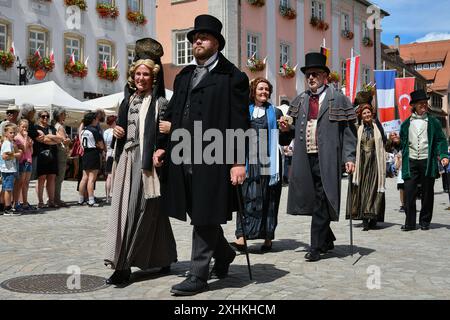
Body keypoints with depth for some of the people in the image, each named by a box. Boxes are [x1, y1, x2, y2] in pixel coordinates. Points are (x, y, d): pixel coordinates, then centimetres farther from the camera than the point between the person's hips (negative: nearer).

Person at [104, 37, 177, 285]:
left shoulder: (160, 103, -2)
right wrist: (116, 131, 4)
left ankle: (124, 265, -6)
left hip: (145, 161, -7)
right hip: (126, 159, 7)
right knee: (122, 208, 3)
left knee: (139, 210, -8)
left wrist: (157, 155, -21)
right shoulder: (128, 101, 17)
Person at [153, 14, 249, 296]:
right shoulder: (183, 76, 19)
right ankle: (224, 253, 36)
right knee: (199, 215, 15)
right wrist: (163, 146, 10)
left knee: (205, 217, -1)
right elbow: (172, 115, 20)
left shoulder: (232, 77, -2)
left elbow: (240, 123, -8)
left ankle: (198, 276, 8)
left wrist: (239, 161, -13)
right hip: (183, 156, 7)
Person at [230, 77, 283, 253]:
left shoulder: (275, 112, 9)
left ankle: (268, 238, 9)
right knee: (247, 196, -6)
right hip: (250, 160, 1)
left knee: (267, 198, 2)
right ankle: (241, 237, -10)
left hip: (268, 160, -1)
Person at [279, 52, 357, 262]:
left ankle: (316, 247, 4)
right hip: (304, 159, 5)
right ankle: (327, 239, 30)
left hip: (327, 159, -5)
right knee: (312, 201, 12)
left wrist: (349, 157, -12)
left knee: (321, 203, -3)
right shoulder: (299, 101, 16)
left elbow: (348, 131, -3)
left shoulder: (338, 99, 1)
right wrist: (287, 129, -2)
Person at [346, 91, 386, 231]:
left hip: (374, 162, 0)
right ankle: (365, 220, -2)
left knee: (374, 188, -2)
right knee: (362, 188, -3)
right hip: (362, 161, 0)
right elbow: (353, 146, -1)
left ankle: (373, 218, 3)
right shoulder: (358, 129, 4)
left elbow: (383, 145, 10)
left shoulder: (378, 128, 7)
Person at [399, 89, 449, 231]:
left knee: (427, 193, 4)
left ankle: (425, 221, 15)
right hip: (411, 162, 1)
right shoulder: (406, 123, 12)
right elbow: (402, 142, 15)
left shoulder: (433, 122, 9)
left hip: (428, 162, 0)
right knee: (409, 192, -6)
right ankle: (410, 222, 3)